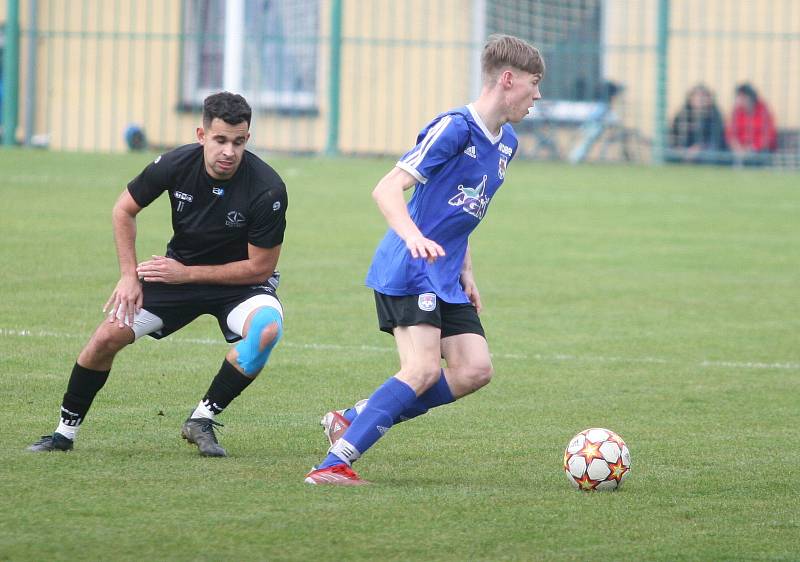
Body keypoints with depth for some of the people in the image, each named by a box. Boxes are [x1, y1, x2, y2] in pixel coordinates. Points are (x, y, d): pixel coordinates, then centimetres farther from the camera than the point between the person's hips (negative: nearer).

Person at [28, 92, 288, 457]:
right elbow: (124, 210, 0)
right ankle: (65, 432, 12)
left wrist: (186, 273, -20)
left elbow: (259, 267, -20)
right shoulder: (176, 164, -18)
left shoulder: (267, 190, -27)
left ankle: (202, 421, -18)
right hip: (179, 269, 3)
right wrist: (129, 275, -8)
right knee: (107, 337, -10)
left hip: (241, 282, -3)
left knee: (266, 329, -35)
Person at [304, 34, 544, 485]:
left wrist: (466, 273, 19)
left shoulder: (506, 143, 14)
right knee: (424, 369, -20)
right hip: (409, 269, -9)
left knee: (475, 370, -4)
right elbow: (387, 189, -20)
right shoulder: (455, 128, -14)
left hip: (446, 278, 9)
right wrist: (413, 237, -37)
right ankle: (335, 464, -19)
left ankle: (354, 420, 6)